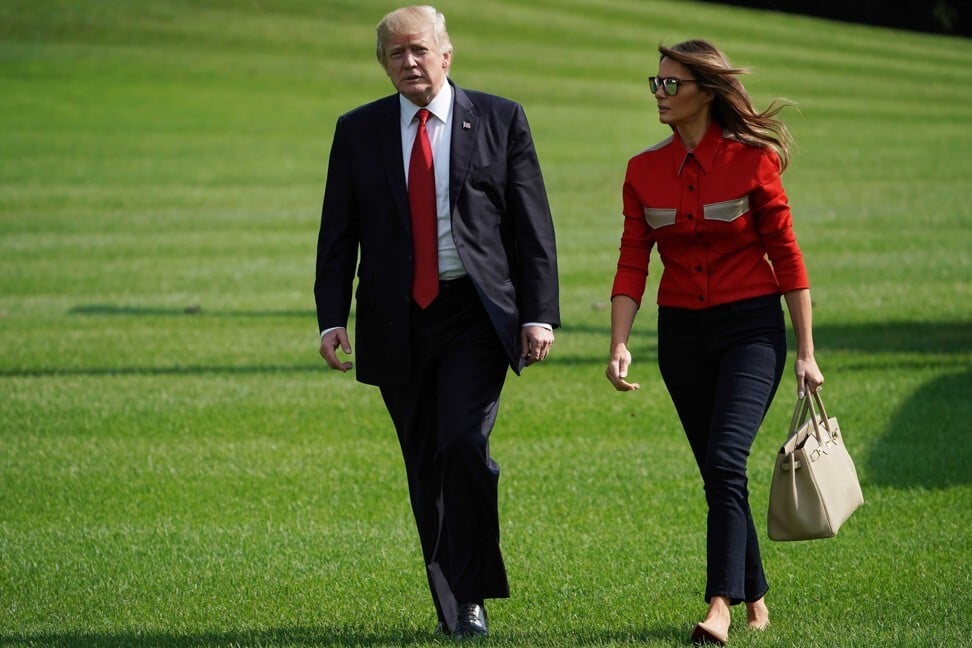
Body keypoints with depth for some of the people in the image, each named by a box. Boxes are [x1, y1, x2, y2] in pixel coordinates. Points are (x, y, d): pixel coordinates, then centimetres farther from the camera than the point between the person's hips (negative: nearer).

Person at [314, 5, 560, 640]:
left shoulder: (500, 120, 3)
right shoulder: (358, 131, 8)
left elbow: (534, 225, 3)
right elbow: (337, 234, 9)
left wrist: (540, 313, -5)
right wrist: (332, 317, -2)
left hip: (476, 313, -3)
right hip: (397, 320, 3)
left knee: (464, 444, -19)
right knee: (426, 469, 5)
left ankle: (470, 597, -9)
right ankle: (451, 605, 14)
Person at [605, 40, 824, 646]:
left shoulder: (751, 159, -8)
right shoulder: (644, 171, 3)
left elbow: (786, 256, -5)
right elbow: (632, 264, 2)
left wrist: (806, 351, -5)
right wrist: (620, 345, -10)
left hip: (751, 328, -5)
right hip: (682, 333, 5)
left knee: (726, 461, -20)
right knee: (718, 474, 9)